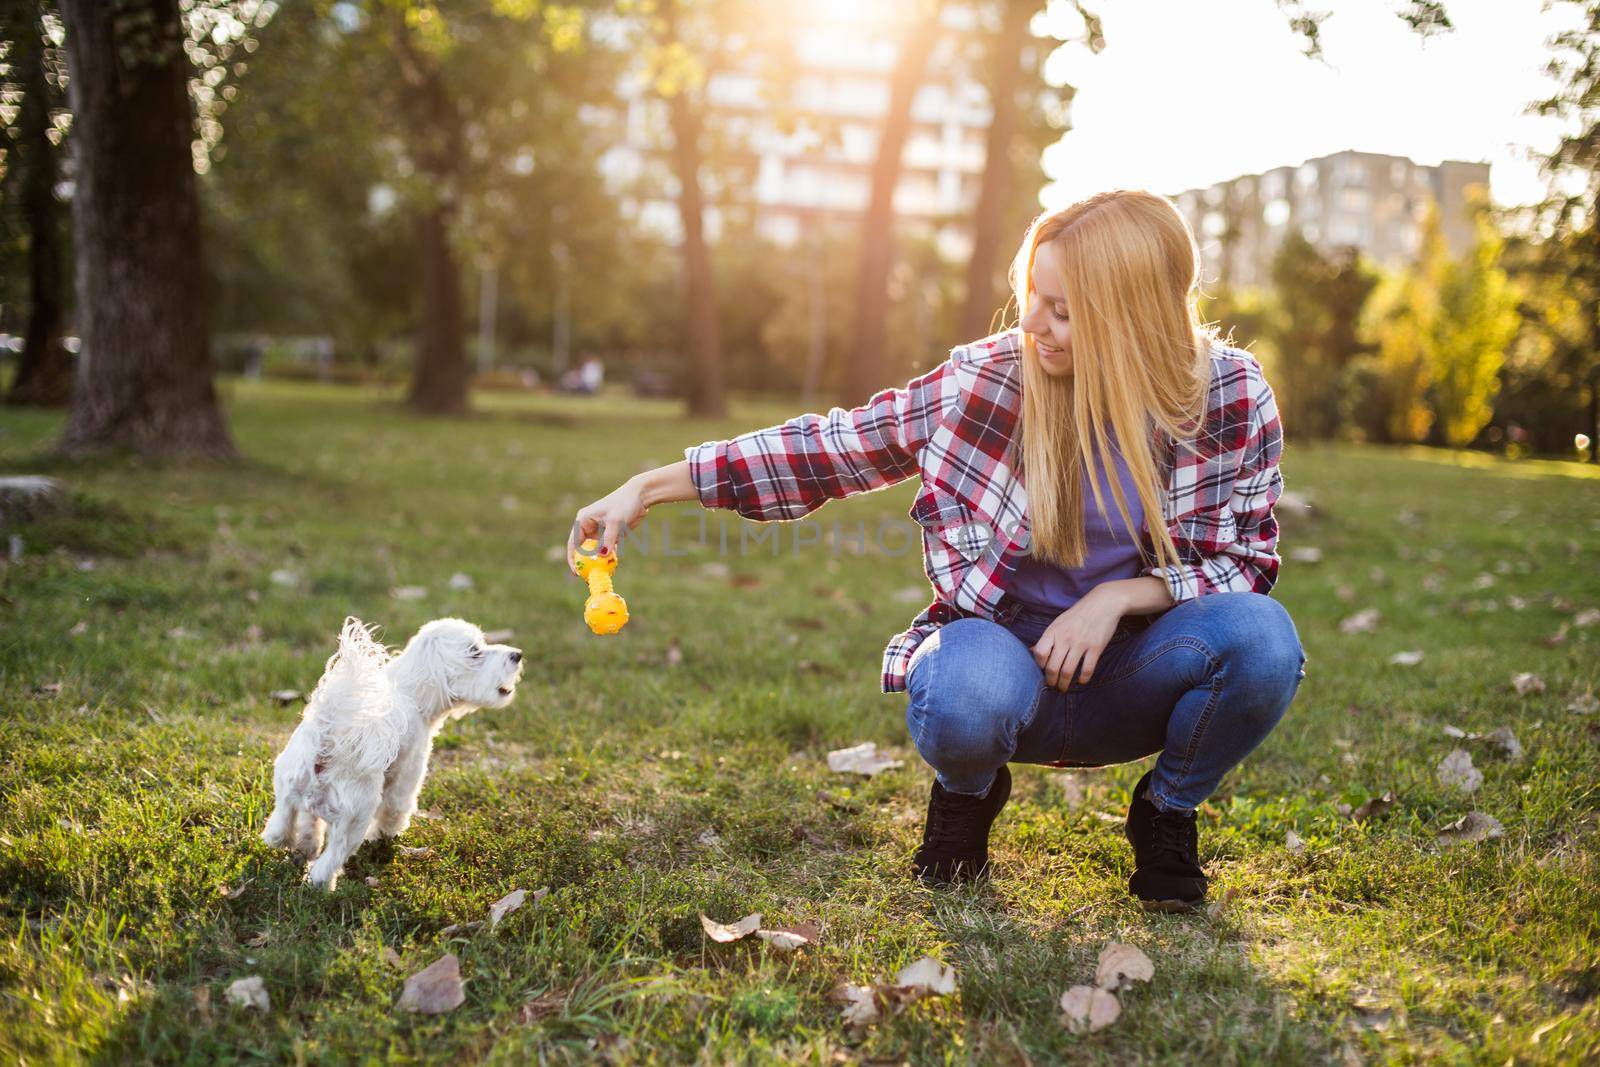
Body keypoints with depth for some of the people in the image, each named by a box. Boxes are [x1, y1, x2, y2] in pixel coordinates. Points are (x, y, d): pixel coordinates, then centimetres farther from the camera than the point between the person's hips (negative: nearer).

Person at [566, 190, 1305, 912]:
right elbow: (833, 446, -4)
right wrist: (651, 487, -7)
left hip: (1131, 675, 2)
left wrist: (1119, 597, -21)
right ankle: (967, 796, 4)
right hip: (1007, 655, -1)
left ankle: (1168, 813, 3)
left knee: (1261, 636, -30)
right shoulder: (988, 379, -11)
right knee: (963, 695, -37)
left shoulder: (1231, 396, -9)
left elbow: (1246, 563, -2)